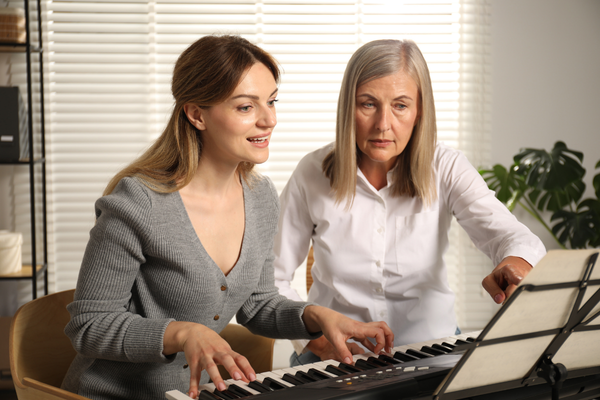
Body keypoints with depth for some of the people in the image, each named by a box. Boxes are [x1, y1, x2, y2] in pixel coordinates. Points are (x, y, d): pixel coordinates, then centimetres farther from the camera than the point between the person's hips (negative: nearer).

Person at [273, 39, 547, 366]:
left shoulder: (445, 170, -6)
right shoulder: (313, 174, -6)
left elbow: (514, 237, -20)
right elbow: (271, 278, 1)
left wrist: (516, 265, -45)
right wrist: (313, 337, -15)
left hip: (429, 345, 1)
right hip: (336, 354, 0)